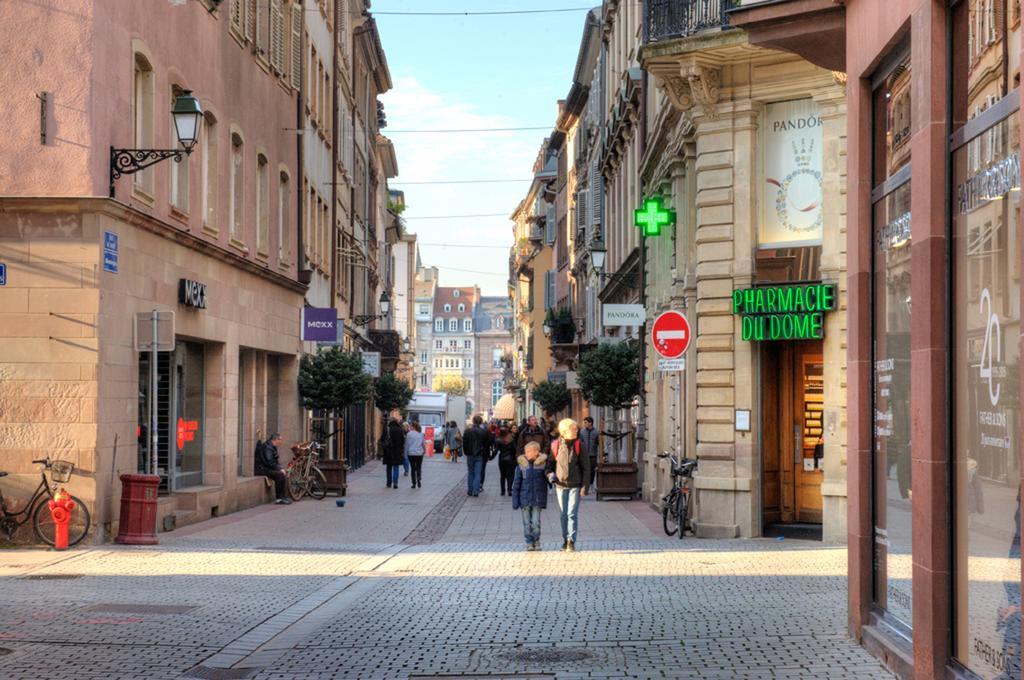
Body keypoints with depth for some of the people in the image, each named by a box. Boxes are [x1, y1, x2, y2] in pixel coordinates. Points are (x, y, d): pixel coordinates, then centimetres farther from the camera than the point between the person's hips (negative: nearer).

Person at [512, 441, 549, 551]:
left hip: (538, 499, -1)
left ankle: (536, 542, 12)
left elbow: (548, 478, 9)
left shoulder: (543, 463, -3)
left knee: (536, 522, -3)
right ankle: (529, 542, 14)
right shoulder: (521, 464, 0)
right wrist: (515, 500, 2)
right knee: (527, 522, 5)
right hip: (525, 498, 1)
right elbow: (516, 483, 4)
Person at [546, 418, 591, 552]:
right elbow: (550, 463, 14)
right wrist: (550, 474, -6)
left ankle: (571, 541, -7)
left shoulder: (579, 445, -3)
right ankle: (565, 540, 21)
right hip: (560, 485, 2)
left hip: (575, 485, -2)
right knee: (563, 514, 9)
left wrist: (585, 486, -8)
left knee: (572, 514, -9)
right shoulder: (555, 445, 0)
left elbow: (586, 468, -2)